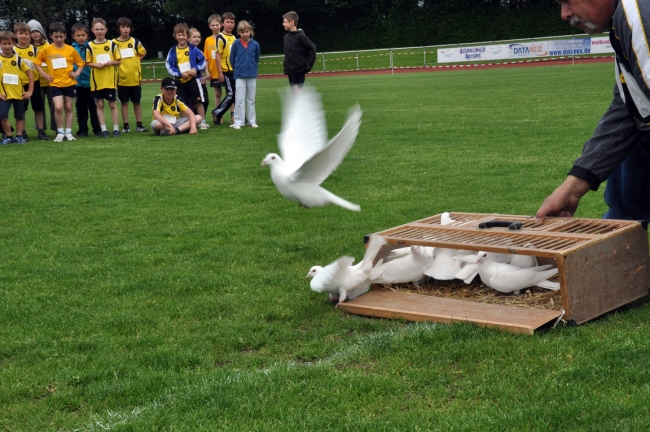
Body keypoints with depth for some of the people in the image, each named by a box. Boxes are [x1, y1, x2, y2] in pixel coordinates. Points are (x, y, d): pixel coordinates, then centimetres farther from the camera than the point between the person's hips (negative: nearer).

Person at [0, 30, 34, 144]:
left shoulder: (18, 59, 2)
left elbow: (30, 74, 7)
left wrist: (30, 91, 2)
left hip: (19, 93, 2)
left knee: (20, 116, 10)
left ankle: (19, 136, 23)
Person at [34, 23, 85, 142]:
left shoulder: (71, 50, -2)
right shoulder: (46, 50, -4)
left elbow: (81, 63, 9)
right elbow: (37, 63, 6)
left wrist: (77, 73, -6)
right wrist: (44, 75, -4)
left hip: (69, 83, 1)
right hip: (55, 84, -1)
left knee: (68, 108, 9)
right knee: (58, 107, -14)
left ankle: (68, 132, 18)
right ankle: (60, 132, 1)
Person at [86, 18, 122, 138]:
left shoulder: (112, 44, 1)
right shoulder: (90, 46, 0)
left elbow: (119, 61, 6)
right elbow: (87, 63, 3)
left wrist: (111, 62, -14)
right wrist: (96, 65, -15)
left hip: (110, 80, 0)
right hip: (97, 81, 0)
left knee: (112, 104, 4)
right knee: (100, 105, 4)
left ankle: (116, 129, 9)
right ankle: (103, 129, 9)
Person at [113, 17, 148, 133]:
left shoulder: (135, 42, 2)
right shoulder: (114, 43, -3)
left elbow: (143, 53, 15)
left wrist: (134, 61, 5)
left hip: (135, 77, 1)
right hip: (122, 78, -1)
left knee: (136, 101, 8)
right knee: (124, 102, 4)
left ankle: (139, 125, 14)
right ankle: (126, 126, 10)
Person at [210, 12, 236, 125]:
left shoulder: (234, 38, 15)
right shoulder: (221, 38, -7)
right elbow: (218, 56, -10)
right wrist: (220, 73, -14)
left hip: (235, 71, 7)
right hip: (226, 71, -7)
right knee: (231, 94, -9)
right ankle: (217, 113, 4)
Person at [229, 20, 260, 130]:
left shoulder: (255, 44, -3)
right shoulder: (236, 44, -6)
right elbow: (232, 59, 4)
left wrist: (252, 68, 11)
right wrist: (238, 69, 9)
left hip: (252, 76, 2)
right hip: (239, 76, -1)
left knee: (251, 100, 10)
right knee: (239, 100, -1)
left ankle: (252, 121, 17)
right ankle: (238, 122, 2)